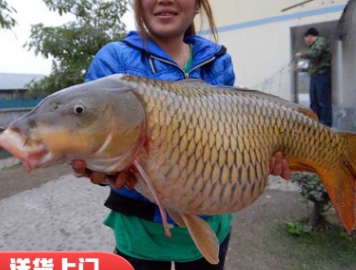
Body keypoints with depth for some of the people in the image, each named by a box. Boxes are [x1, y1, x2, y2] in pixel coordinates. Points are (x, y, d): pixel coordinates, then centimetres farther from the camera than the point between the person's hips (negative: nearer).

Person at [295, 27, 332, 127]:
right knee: (314, 102, 7)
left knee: (323, 102, -8)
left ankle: (325, 126, -7)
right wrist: (303, 69, 31)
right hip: (314, 76, 9)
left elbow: (314, 54, -16)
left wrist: (301, 55, -1)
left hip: (322, 75, -9)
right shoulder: (314, 46, 23)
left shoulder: (321, 40, 0)